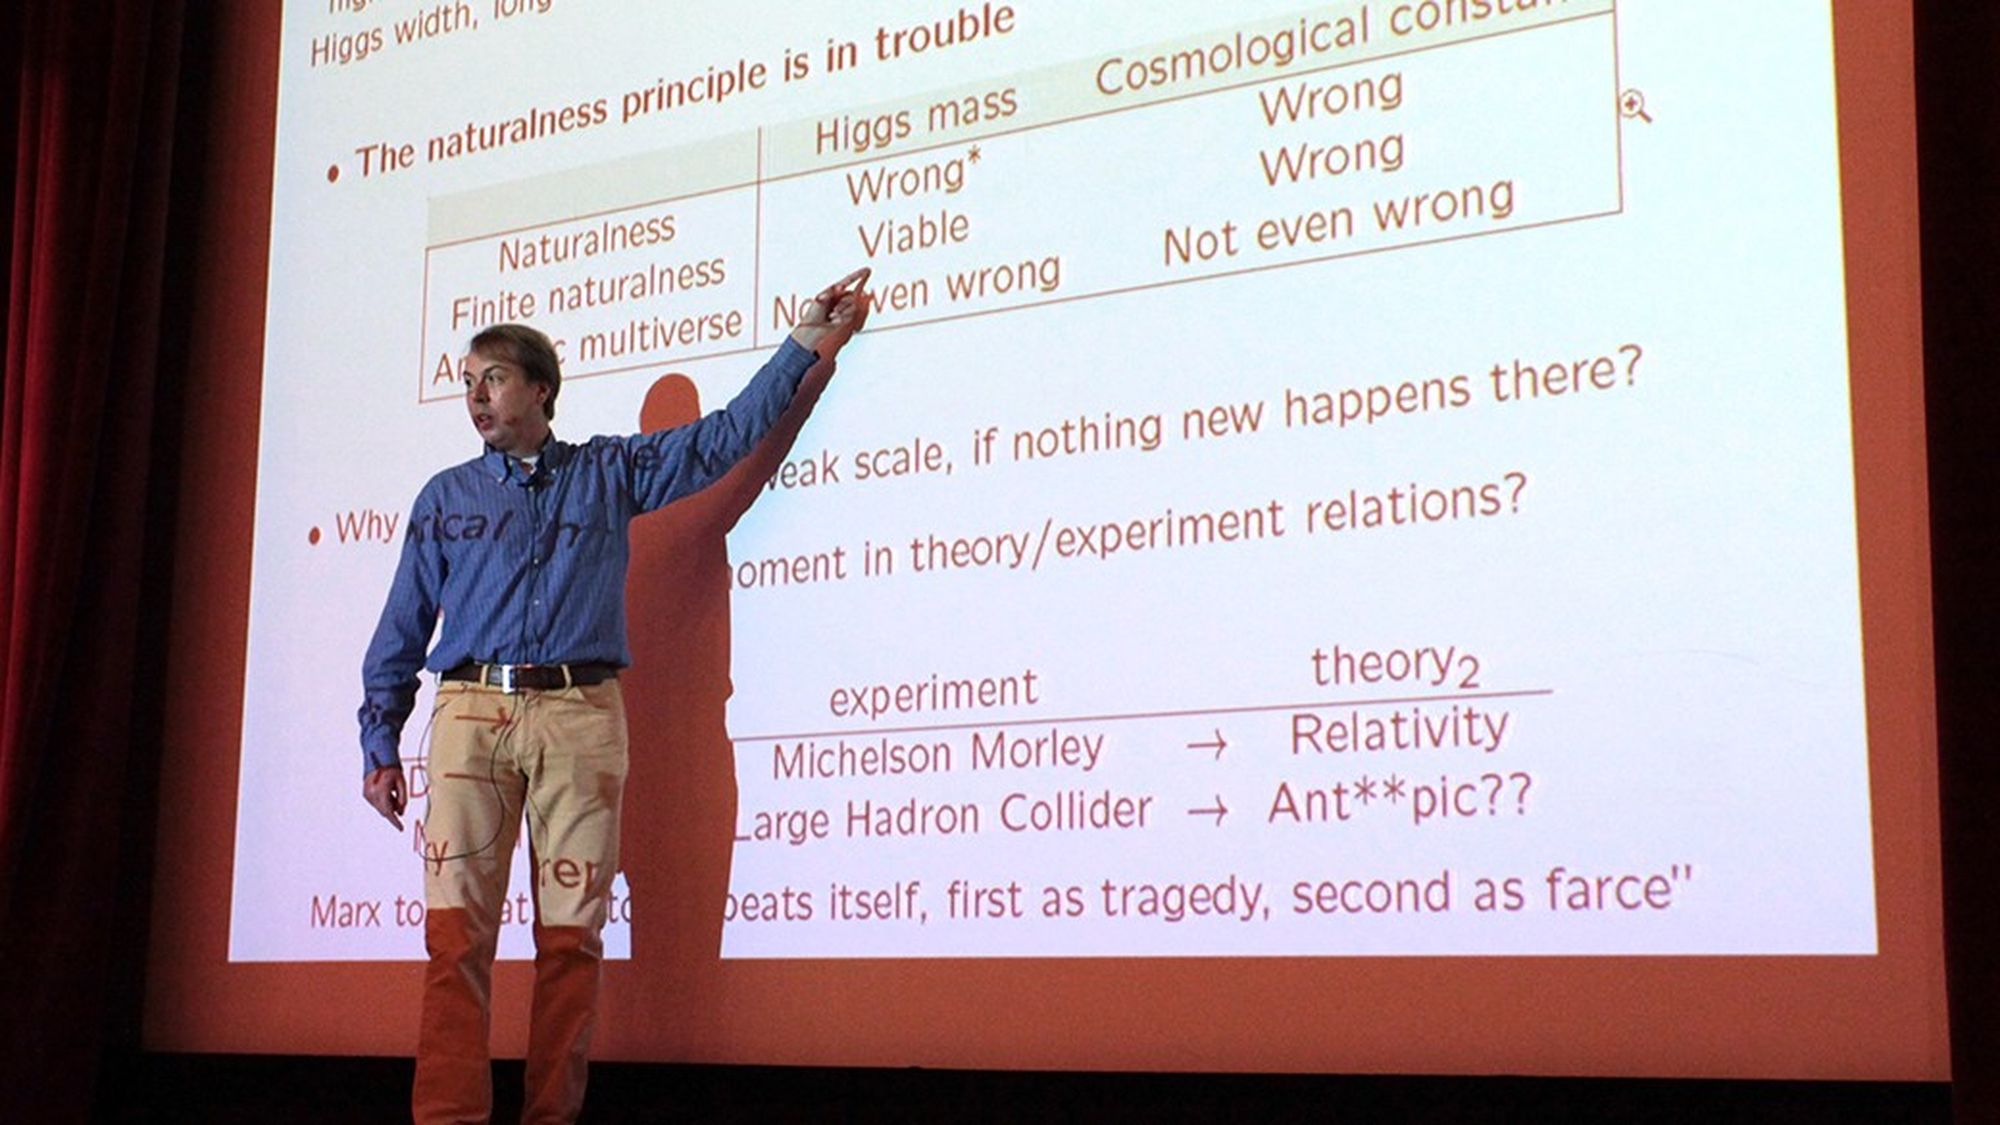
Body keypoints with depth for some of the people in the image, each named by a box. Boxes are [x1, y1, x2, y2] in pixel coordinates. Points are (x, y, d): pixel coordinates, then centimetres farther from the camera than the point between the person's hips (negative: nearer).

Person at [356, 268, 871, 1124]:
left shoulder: (609, 472, 16)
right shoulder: (445, 496, 17)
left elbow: (723, 436, 18)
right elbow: (402, 631, 16)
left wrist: (807, 346, 15)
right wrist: (379, 743, 9)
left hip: (580, 716, 0)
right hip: (471, 710, 0)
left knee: (571, 932, -3)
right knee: (456, 927, -9)